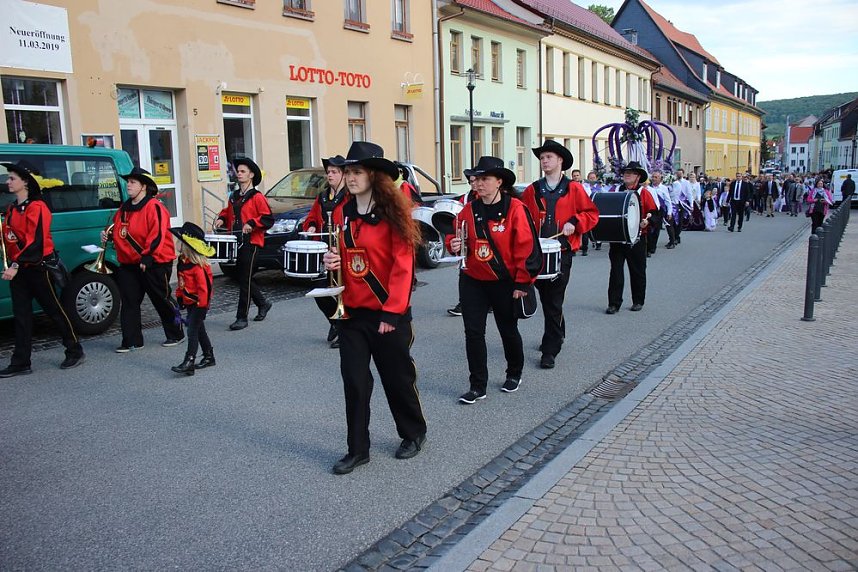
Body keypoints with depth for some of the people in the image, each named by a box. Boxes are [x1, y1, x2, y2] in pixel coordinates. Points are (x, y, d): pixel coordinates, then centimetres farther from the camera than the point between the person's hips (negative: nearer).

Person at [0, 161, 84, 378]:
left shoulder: (36, 207, -13)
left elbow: (35, 241, -21)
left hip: (38, 268, -8)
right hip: (18, 269, 8)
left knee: (55, 311, 2)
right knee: (21, 315, 8)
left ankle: (75, 352, 16)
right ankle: (20, 363, 12)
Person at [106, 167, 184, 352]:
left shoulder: (153, 207, -14)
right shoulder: (124, 208, 13)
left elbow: (157, 235, -21)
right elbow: (118, 231, 27)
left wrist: (147, 257, -24)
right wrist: (108, 234, 6)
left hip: (154, 263, -8)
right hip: (128, 264, 8)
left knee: (162, 300, 4)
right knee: (129, 302, 7)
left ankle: (176, 335, 20)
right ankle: (131, 341, 14)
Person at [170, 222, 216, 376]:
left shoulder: (198, 266, -23)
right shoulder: (182, 262, 6)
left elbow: (204, 286, -23)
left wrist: (202, 306, -21)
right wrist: (179, 298, 17)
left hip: (198, 304, -10)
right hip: (190, 303, 10)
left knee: (193, 330, -11)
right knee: (199, 330, 17)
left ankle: (189, 362, -12)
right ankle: (209, 356, 29)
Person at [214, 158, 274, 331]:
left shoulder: (257, 197, -6)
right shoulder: (233, 196, 16)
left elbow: (268, 219, -11)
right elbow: (227, 212, 30)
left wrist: (252, 223, -24)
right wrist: (221, 219, 9)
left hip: (251, 243, -8)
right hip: (236, 243, 8)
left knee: (245, 280, -6)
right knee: (242, 277, 15)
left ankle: (242, 318, 0)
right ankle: (263, 304, 34)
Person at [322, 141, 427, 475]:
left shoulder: (392, 212, -11)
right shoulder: (341, 213, 6)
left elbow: (403, 265, -14)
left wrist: (392, 312, -17)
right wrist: (333, 261, -6)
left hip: (389, 313, -5)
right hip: (352, 313, 5)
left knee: (397, 377, 11)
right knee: (354, 381, 6)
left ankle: (414, 433, 34)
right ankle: (358, 449, 20)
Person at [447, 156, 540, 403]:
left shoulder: (515, 208, -13)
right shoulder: (469, 210, 1)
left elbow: (526, 248, -13)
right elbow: (457, 238, 14)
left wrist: (522, 282, -14)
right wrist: (454, 244, -11)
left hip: (504, 283, -3)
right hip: (472, 281, 4)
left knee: (508, 330, 14)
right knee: (473, 332, 1)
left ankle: (514, 374, 38)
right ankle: (478, 386, 12)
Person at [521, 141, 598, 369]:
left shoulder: (574, 189, 2)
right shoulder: (532, 190, 9)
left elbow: (591, 213, 5)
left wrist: (574, 222, -12)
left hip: (562, 252, -3)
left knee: (554, 301, -5)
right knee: (546, 298, 14)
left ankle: (550, 350, 2)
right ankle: (558, 333, 37)